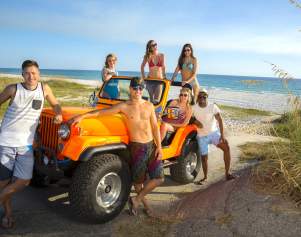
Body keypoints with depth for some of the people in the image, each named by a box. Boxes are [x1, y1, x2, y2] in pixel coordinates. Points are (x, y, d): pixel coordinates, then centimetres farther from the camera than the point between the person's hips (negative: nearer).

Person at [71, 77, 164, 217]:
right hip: (137, 147, -3)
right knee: (138, 180, 7)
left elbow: (155, 127, 5)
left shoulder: (149, 106, 5)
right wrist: (82, 116, -15)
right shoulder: (124, 106, -4)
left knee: (159, 178, 2)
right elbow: (102, 112, -6)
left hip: (151, 145, 4)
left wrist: (159, 146, -1)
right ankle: (144, 202, 34)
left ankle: (136, 200, 17)